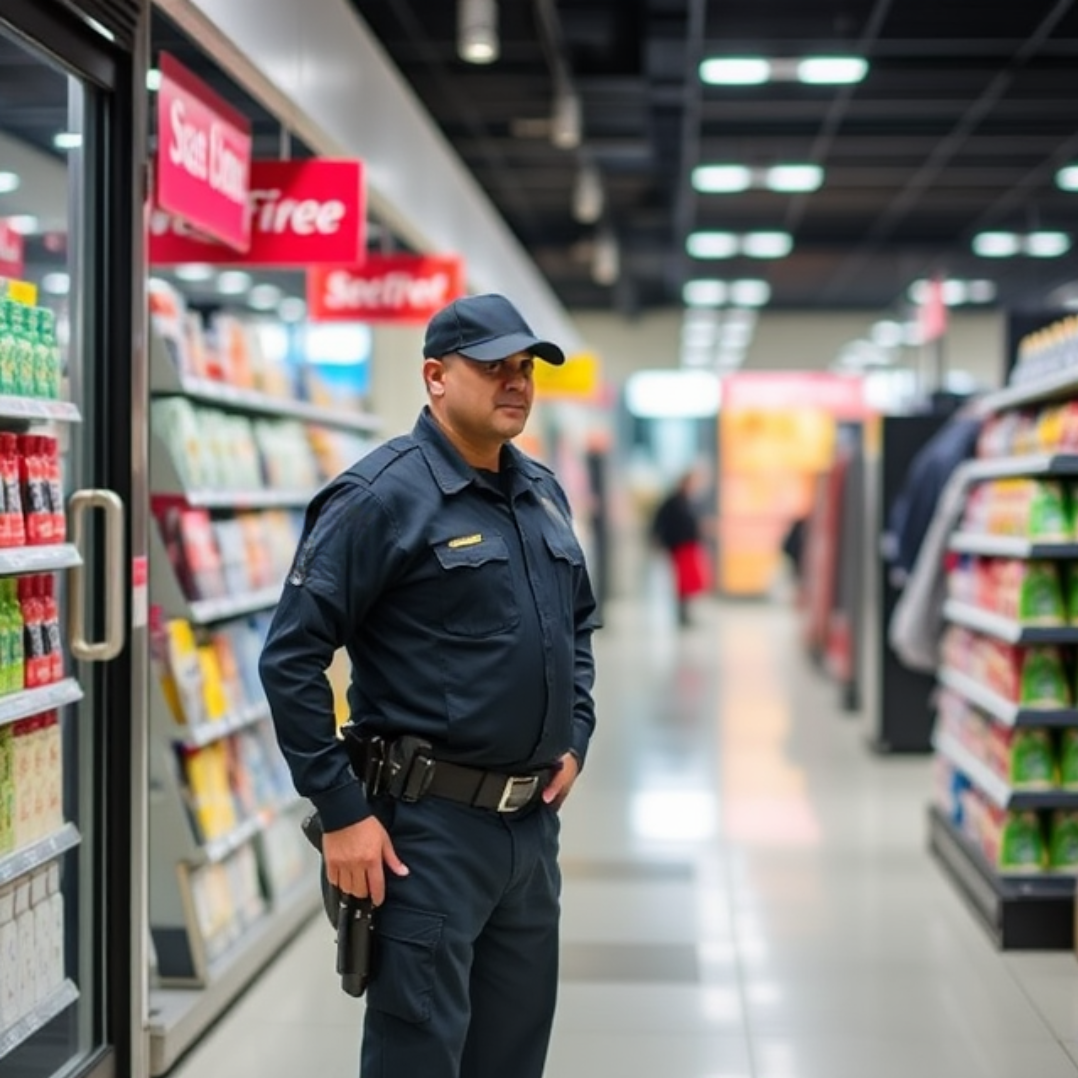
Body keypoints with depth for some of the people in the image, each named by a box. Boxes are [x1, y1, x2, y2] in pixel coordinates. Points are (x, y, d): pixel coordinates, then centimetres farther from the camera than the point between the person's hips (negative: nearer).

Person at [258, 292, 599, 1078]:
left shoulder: (544, 494, 10)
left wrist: (577, 736, 12)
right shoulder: (383, 496, -12)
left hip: (535, 820, 7)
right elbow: (291, 659, -15)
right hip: (431, 825, -7)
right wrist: (341, 811, -16)